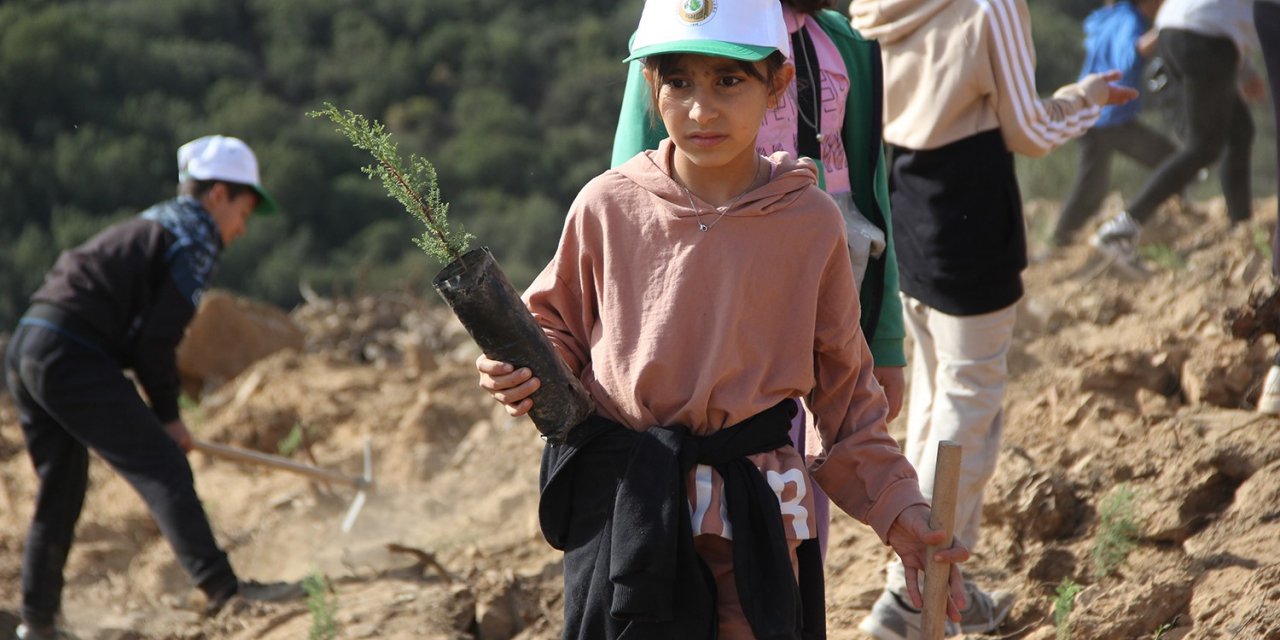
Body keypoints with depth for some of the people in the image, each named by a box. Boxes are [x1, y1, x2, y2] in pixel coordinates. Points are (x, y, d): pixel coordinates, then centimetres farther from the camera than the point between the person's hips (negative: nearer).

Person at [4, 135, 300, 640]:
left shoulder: (148, 227, 28)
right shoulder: (197, 239, -1)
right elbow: (157, 338, -9)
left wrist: (156, 416, 21)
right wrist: (168, 415, 2)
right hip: (71, 357, -9)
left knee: (60, 490, 18)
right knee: (163, 467, -12)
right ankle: (219, 585, -20)